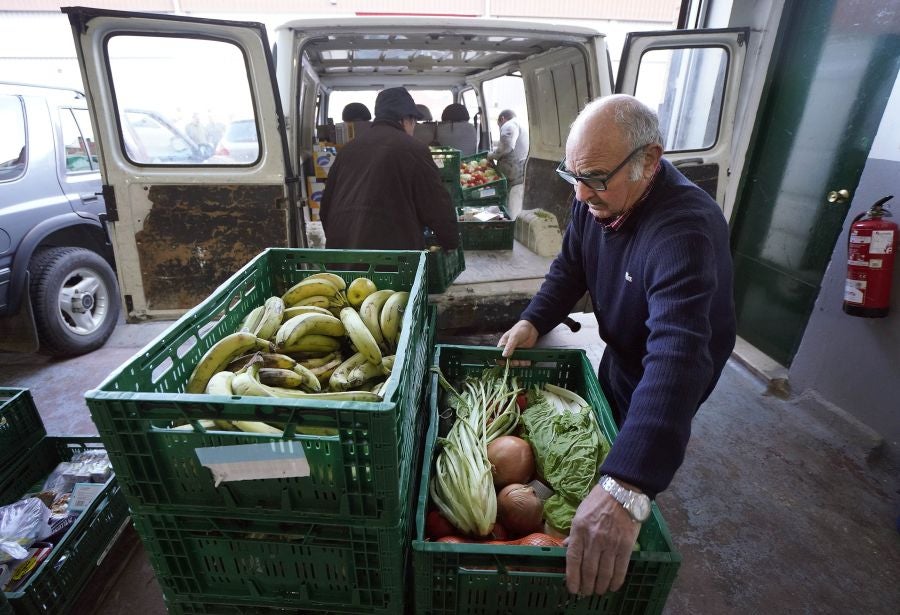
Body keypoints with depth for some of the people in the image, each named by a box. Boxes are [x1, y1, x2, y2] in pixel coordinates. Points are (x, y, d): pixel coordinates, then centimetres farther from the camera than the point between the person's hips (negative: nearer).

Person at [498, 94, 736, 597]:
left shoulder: (686, 229, -40)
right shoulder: (595, 198, -15)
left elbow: (677, 354, -52)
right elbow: (570, 269, -3)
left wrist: (625, 491, -62)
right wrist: (534, 322, -22)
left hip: (668, 368, -6)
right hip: (621, 348, 7)